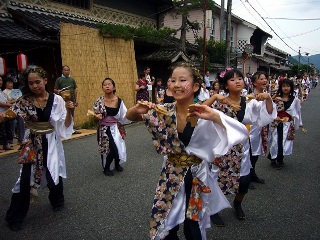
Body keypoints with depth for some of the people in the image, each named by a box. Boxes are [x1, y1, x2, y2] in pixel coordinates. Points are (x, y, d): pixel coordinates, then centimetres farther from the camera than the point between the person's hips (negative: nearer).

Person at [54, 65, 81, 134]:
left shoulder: (72, 79, 11)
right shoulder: (59, 79, 1)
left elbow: (75, 89, 12)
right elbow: (55, 90, 0)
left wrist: (76, 100, 8)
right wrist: (58, 91, -23)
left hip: (71, 100, 4)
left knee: (71, 116, 12)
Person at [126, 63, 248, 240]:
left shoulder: (204, 114, -18)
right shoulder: (164, 111, -10)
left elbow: (242, 133, -25)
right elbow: (129, 117, -1)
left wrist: (215, 117, -38)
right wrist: (137, 110, -24)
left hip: (196, 176, -2)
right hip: (170, 175, 3)